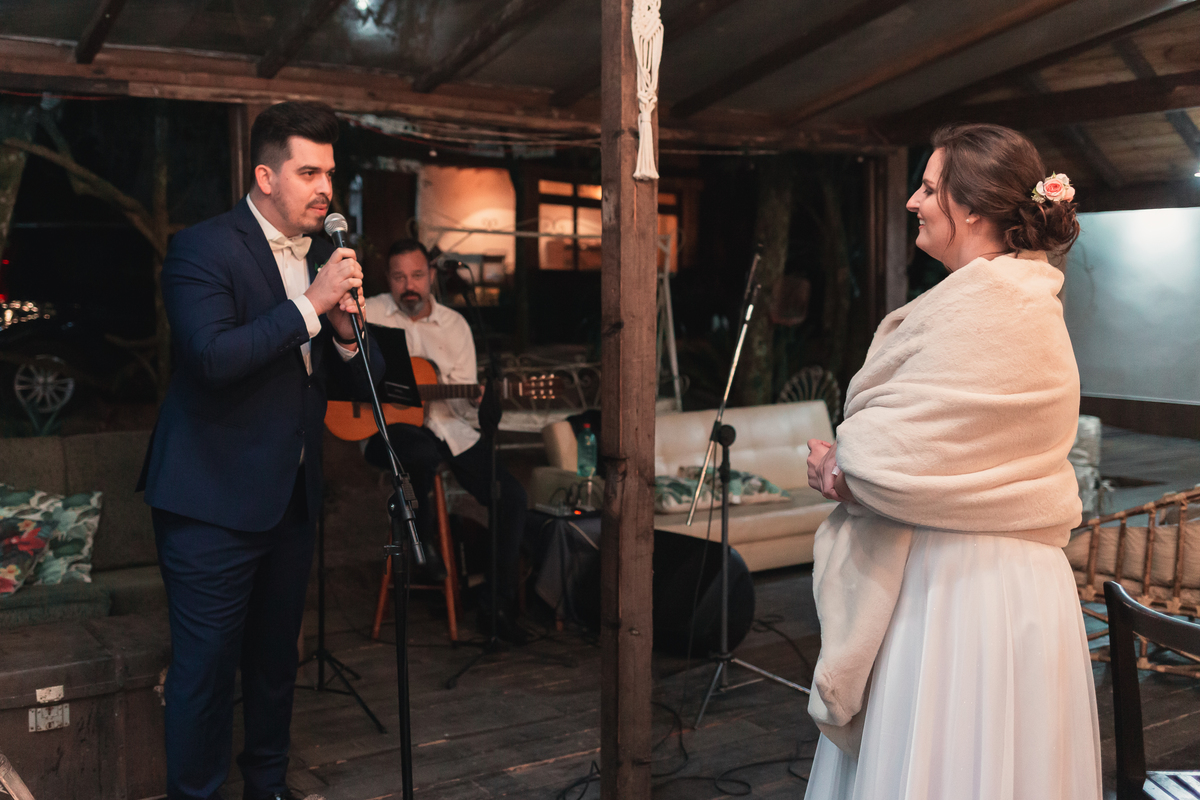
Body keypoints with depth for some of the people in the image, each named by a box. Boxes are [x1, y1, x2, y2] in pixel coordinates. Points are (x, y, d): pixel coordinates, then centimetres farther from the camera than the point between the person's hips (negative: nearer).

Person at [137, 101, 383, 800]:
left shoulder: (325, 256, 9)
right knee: (207, 664, 1)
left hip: (292, 498, 7)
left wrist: (344, 327, -10)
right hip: (214, 500, -7)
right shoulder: (203, 249, -11)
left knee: (276, 657, 19)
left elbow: (363, 379, 11)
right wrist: (309, 304, -24)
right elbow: (212, 355, -27)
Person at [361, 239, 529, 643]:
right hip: (389, 426, -3)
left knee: (511, 494, -12)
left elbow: (465, 395, 7)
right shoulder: (369, 313, 3)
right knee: (424, 453, -40)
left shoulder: (455, 324, 10)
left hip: (447, 428, 4)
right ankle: (420, 540, -8)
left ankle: (497, 605, 0)